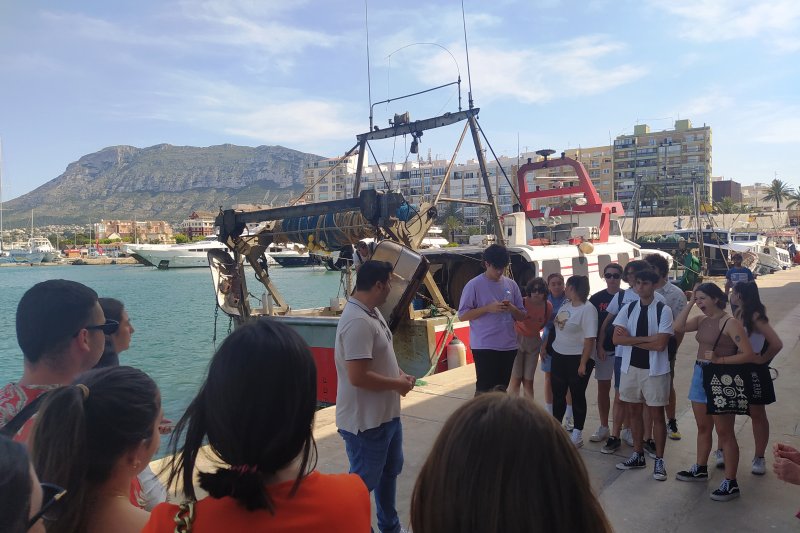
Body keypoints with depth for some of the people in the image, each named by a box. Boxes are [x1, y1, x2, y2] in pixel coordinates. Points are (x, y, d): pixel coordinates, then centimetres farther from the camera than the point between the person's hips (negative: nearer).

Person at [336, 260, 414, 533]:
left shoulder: (373, 312, 5)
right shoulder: (358, 321, -28)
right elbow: (358, 376, -32)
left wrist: (398, 372, 0)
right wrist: (397, 384, -18)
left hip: (386, 414, 11)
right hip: (365, 421, -11)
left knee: (389, 471, 26)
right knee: (364, 482, 7)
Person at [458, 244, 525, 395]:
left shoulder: (511, 285, 8)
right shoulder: (474, 285, -7)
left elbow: (522, 316, 12)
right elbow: (462, 315, -8)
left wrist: (511, 308, -11)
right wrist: (488, 308, -18)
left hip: (509, 346, 5)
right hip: (484, 346, -5)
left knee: (501, 388, 14)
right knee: (484, 388, -4)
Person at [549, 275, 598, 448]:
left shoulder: (587, 309, -16)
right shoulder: (565, 305, 7)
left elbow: (590, 339, -19)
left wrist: (583, 363, -21)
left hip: (577, 358, -7)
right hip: (559, 356, 7)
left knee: (577, 396, 5)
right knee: (557, 393, 13)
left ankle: (577, 435, 17)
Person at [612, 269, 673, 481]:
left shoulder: (664, 310, -10)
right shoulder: (628, 309, 2)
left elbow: (660, 344, -19)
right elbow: (617, 339, -9)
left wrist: (631, 338, -12)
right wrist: (647, 338, -16)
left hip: (655, 370, -4)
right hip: (630, 367, 4)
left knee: (657, 414, 6)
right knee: (634, 411, 14)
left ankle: (659, 461, 20)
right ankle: (638, 455, 29)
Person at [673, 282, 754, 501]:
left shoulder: (730, 323, -14)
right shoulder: (701, 320, 7)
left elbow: (748, 354, -18)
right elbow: (678, 327, -7)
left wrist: (719, 360, -20)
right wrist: (690, 303, -6)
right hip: (700, 375, 7)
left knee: (724, 432, 1)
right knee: (703, 427, 19)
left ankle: (730, 483, 10)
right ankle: (700, 469, 34)